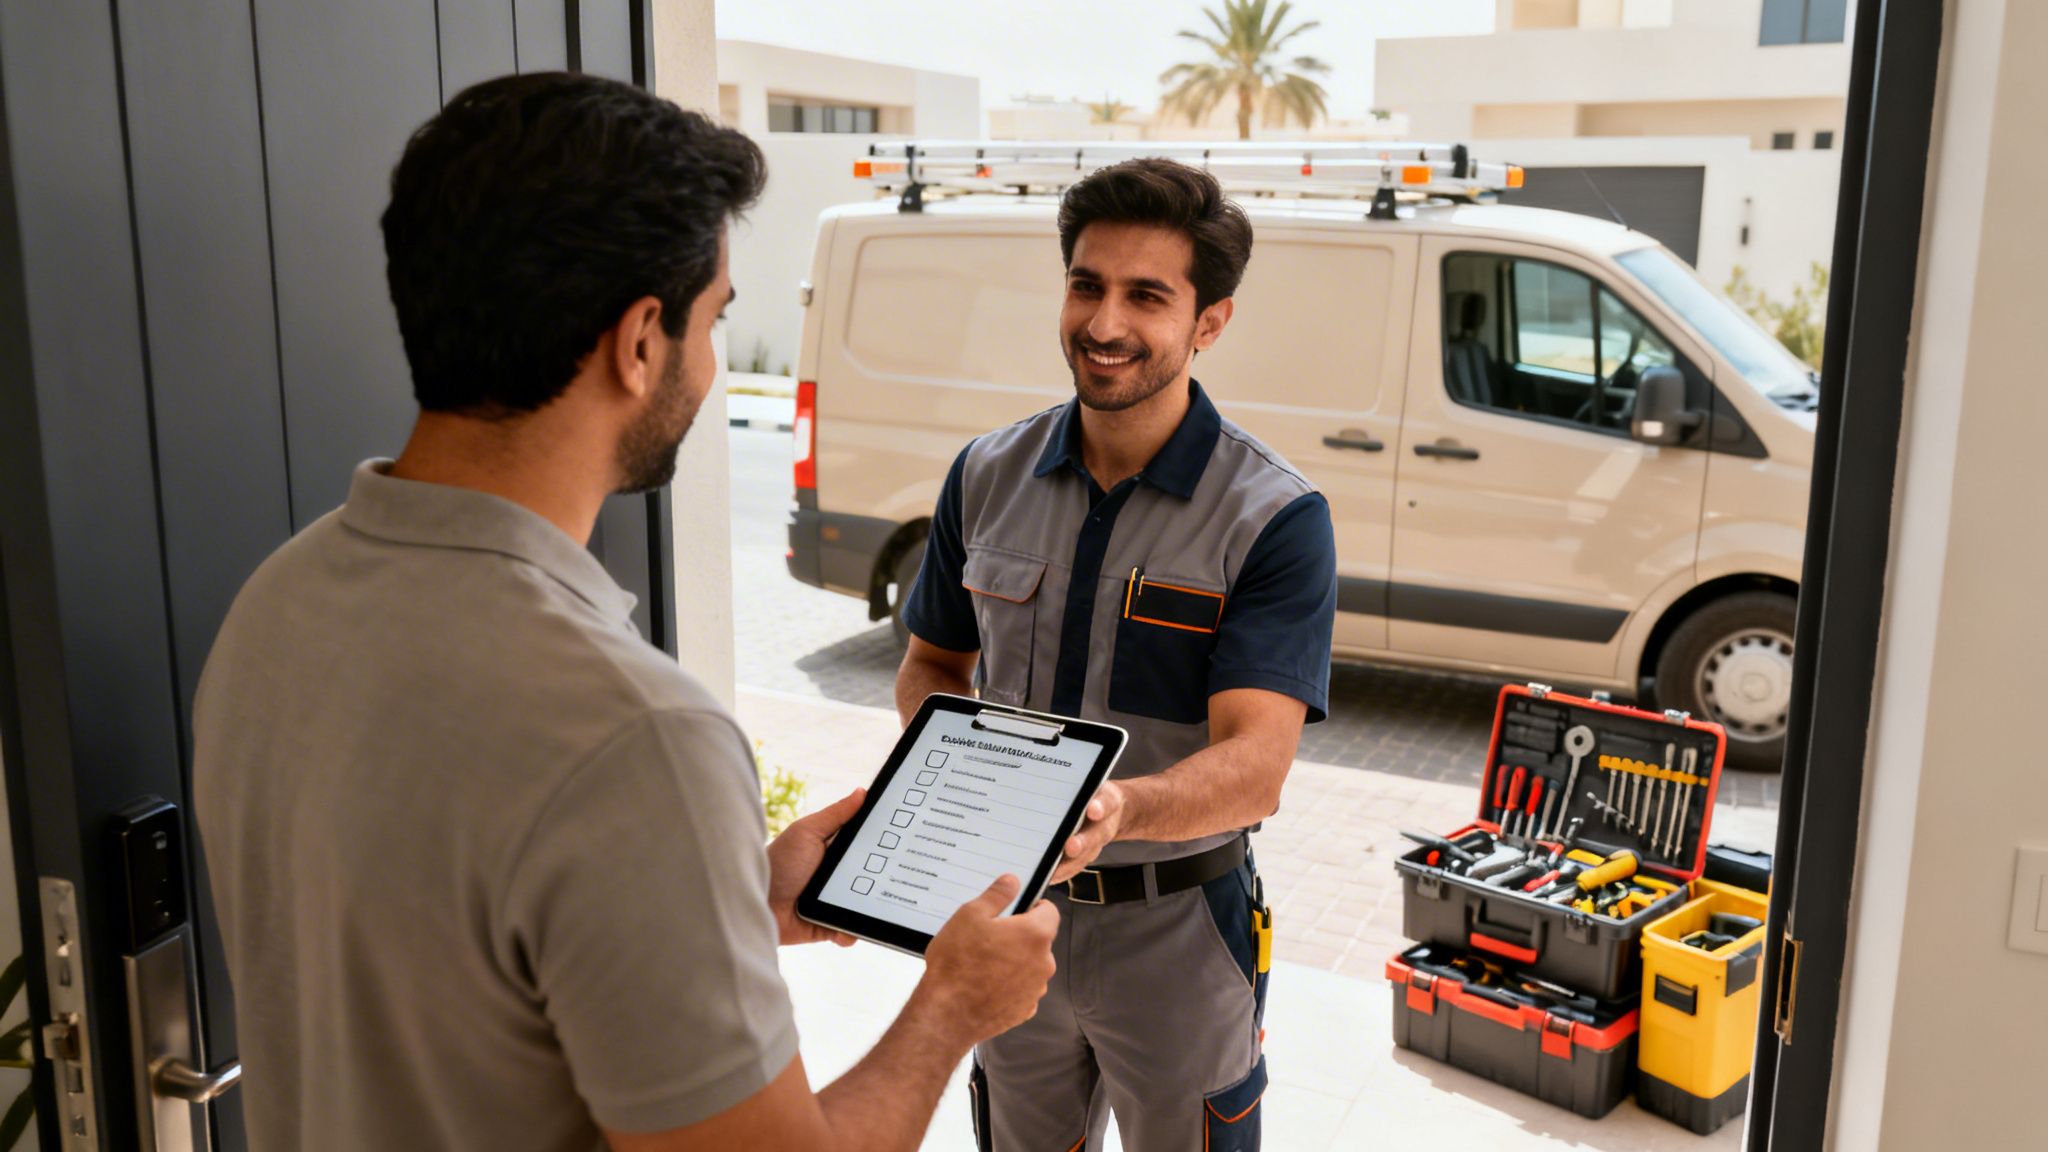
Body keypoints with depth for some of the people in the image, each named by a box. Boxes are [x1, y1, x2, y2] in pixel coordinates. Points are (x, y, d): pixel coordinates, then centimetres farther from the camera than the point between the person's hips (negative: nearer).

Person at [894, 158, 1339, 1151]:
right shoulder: (988, 476, -3)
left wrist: (1119, 807, -46)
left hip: (1176, 929, -4)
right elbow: (931, 665, 9)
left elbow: (1256, 764, -26)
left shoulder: (1276, 518, -17)